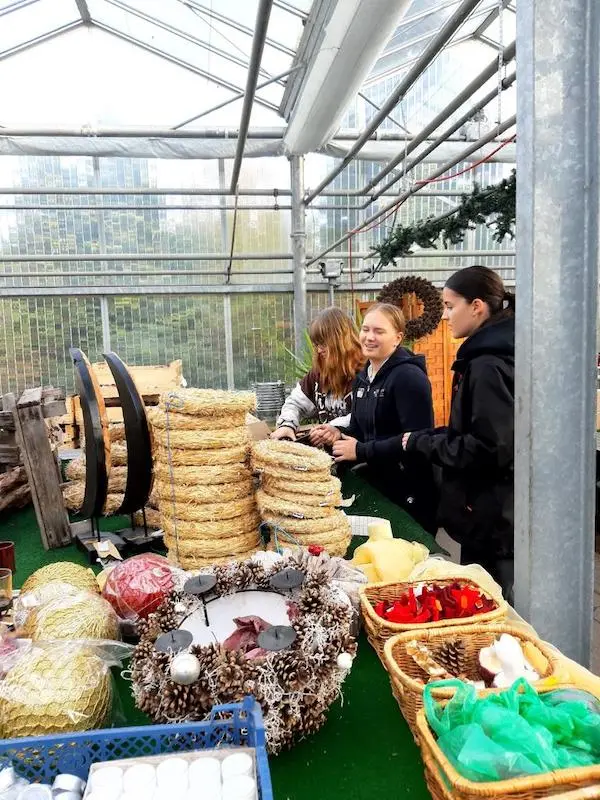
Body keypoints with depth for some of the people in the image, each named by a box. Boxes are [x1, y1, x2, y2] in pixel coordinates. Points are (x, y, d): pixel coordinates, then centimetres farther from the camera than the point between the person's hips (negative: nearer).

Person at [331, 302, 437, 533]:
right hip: (377, 484, 8)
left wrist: (361, 451, -22)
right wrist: (340, 436, -5)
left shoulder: (409, 376, -18)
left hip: (411, 492, -8)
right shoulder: (363, 377, 8)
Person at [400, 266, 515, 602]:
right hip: (491, 512, 10)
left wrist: (420, 443, -15)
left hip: (493, 516, -9)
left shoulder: (489, 366, -21)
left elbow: (488, 450, -25)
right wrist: (424, 437, 4)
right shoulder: (487, 356, 10)